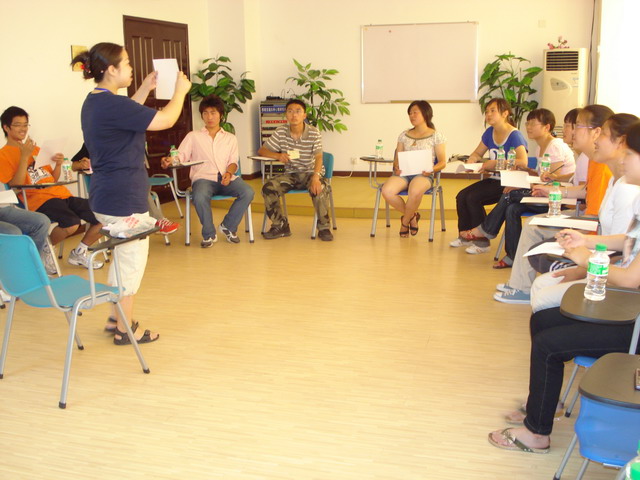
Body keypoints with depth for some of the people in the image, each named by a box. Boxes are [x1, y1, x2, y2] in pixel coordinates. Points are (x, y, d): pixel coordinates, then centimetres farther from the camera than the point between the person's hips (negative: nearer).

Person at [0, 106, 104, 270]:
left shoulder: (35, 149, 22)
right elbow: (16, 187, -12)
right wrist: (24, 156, -16)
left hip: (62, 194, 7)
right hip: (38, 199, -7)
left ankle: (79, 253, 17)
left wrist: (58, 164, 2)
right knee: (72, 224, -35)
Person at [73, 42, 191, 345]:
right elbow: (165, 120, -19)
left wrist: (145, 89, 22)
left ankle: (117, 317, 33)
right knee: (132, 261, 4)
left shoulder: (93, 102, 9)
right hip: (124, 199, -10)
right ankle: (125, 330, 15)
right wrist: (180, 91, -2)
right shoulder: (113, 104, -22)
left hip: (106, 196, 10)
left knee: (123, 258, 22)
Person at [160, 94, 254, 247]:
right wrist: (170, 160, -17)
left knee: (248, 192, -28)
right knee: (200, 197, -38)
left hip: (226, 178, 2)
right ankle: (209, 234, -15)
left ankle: (228, 226, -7)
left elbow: (233, 162, 12)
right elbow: (181, 156, 7)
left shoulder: (230, 138, 23)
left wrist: (229, 173, -11)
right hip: (203, 177, -2)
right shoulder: (193, 136, 18)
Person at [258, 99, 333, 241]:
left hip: (311, 172, -3)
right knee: (268, 187, -22)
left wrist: (316, 177, -39)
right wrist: (277, 155, -20)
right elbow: (261, 150, 3)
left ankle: (323, 228, -15)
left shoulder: (314, 133, -8)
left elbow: (318, 157, -19)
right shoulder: (280, 132, 0)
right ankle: (281, 226, -3)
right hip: (290, 174, 3)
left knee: (320, 189, -36)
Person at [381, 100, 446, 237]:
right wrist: (397, 167, -8)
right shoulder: (404, 135, 22)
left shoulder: (436, 136, 10)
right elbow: (397, 158, 17)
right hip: (403, 173, 4)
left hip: (423, 175, -4)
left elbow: (442, 162, 5)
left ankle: (405, 221, -9)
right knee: (387, 191, -30)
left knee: (415, 191, -40)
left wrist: (431, 169, -17)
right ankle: (412, 216, -3)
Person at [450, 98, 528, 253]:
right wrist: (470, 162, -2)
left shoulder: (514, 136, -15)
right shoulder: (489, 133, 8)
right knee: (461, 196, -6)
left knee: (473, 198, -22)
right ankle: (465, 236, 11)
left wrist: (495, 163, -27)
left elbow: (523, 162, -29)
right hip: (494, 180, 8)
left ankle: (482, 241, -10)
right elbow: (477, 153, 22)